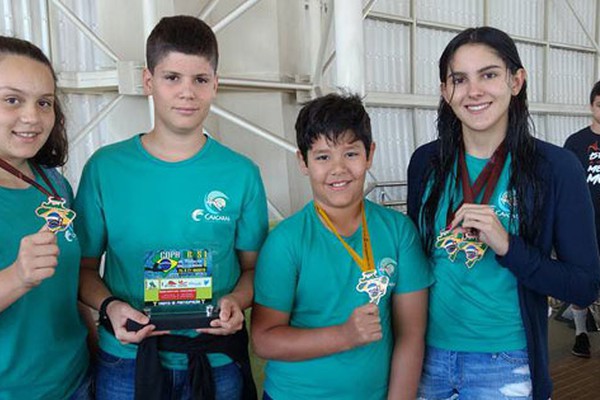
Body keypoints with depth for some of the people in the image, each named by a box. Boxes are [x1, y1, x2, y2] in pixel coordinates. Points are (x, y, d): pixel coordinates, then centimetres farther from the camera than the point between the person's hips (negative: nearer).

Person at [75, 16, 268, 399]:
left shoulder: (241, 173, -6)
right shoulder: (105, 167, -5)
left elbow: (254, 267, 1)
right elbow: (84, 266, 1)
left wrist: (236, 302, -17)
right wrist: (110, 306, -16)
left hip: (217, 362, 0)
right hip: (126, 358, 0)